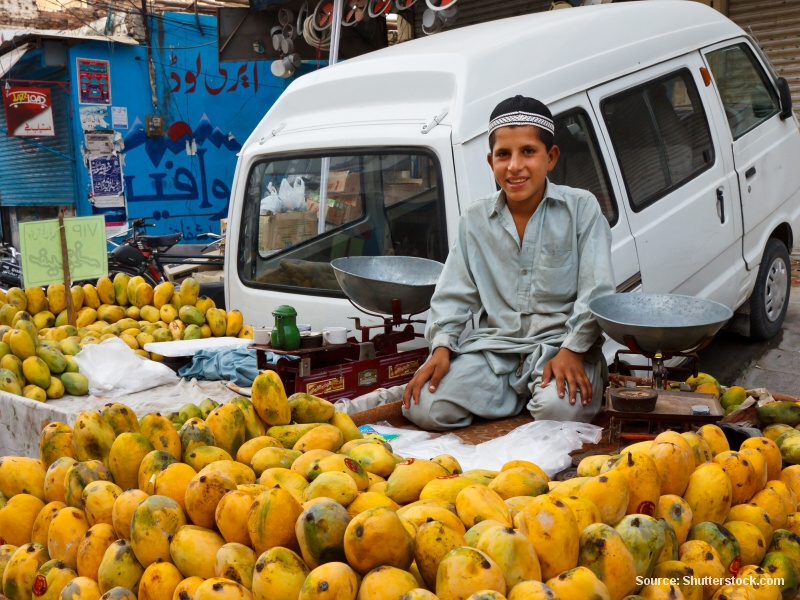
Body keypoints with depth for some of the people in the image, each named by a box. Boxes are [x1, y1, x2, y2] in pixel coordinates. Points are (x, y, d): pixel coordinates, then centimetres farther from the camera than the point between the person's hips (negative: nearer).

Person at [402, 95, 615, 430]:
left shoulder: (581, 208, 0)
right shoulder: (474, 220, 9)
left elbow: (596, 292, -5)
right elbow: (453, 294, 10)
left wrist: (572, 351, -16)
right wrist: (441, 347, -6)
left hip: (558, 343, -3)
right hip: (491, 345, 3)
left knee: (562, 410, -33)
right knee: (424, 408, -15)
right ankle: (521, 394, 6)